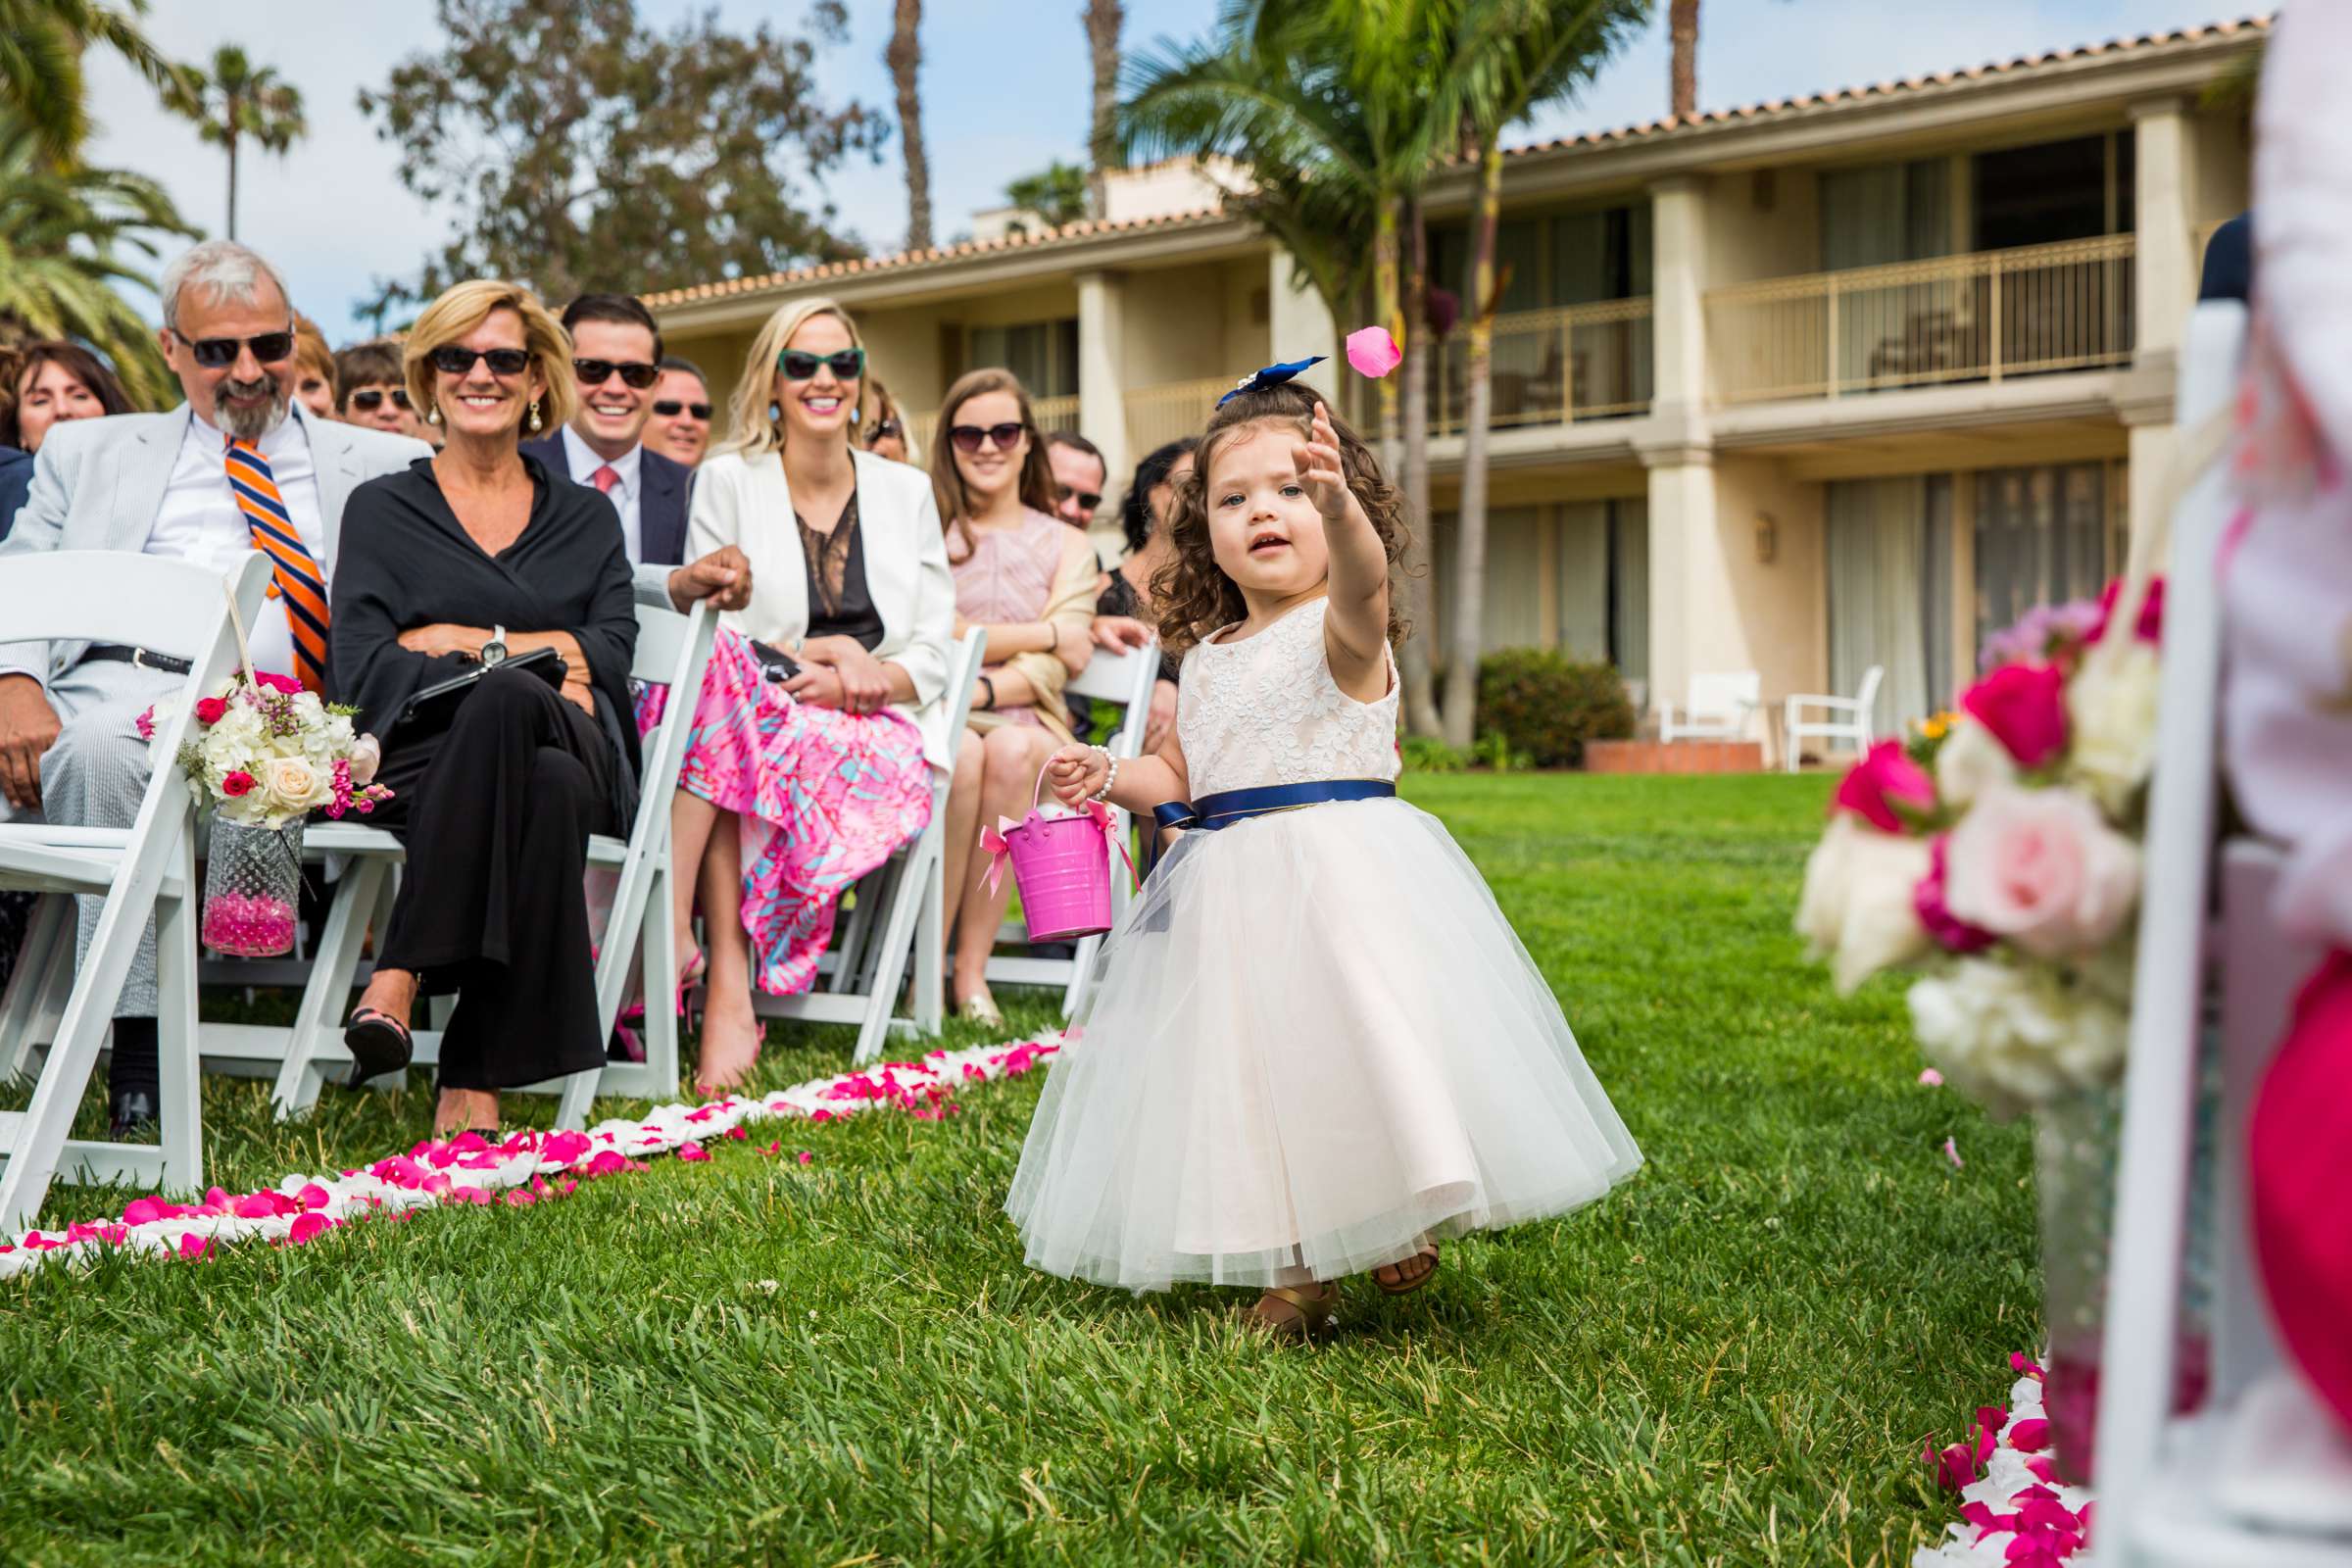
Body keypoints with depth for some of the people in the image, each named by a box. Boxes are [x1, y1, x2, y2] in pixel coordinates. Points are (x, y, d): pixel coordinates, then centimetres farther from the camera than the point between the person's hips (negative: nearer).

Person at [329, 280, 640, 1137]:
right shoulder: (383, 508, 17)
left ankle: (397, 979, -36)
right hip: (421, 758, -1)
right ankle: (476, 1077, -39)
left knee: (503, 704, -37)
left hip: (578, 755, 1)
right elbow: (362, 671, 1)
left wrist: (455, 639, -2)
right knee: (542, 789, -38)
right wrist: (543, 661, -8)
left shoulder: (585, 517, 23)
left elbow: (609, 653, 6)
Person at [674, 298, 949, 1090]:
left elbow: (932, 657, 10)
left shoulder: (906, 491, 15)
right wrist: (821, 653, -13)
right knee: (717, 664, -36)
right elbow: (707, 627, 0)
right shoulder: (727, 479, 10)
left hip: (876, 731, 0)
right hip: (756, 716, 0)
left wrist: (866, 678, -11)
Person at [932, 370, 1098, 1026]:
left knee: (1011, 750, -35)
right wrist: (1044, 632, -2)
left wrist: (984, 689, -18)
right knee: (962, 752, -37)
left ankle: (971, 969, -30)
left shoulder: (1066, 545, 15)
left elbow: (1055, 667, 1)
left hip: (1025, 720, 1)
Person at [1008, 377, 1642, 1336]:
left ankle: (1400, 1223, 11)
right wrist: (1112, 780, 4)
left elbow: (1364, 577, -32)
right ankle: (1299, 1267, 21)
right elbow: (1179, 774, 25)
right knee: (1248, 1070, 8)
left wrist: (1337, 503, -53)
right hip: (1230, 889, 7)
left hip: (1337, 876, -7)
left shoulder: (1341, 628, -7)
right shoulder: (1206, 659, 14)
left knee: (1349, 1046, -13)